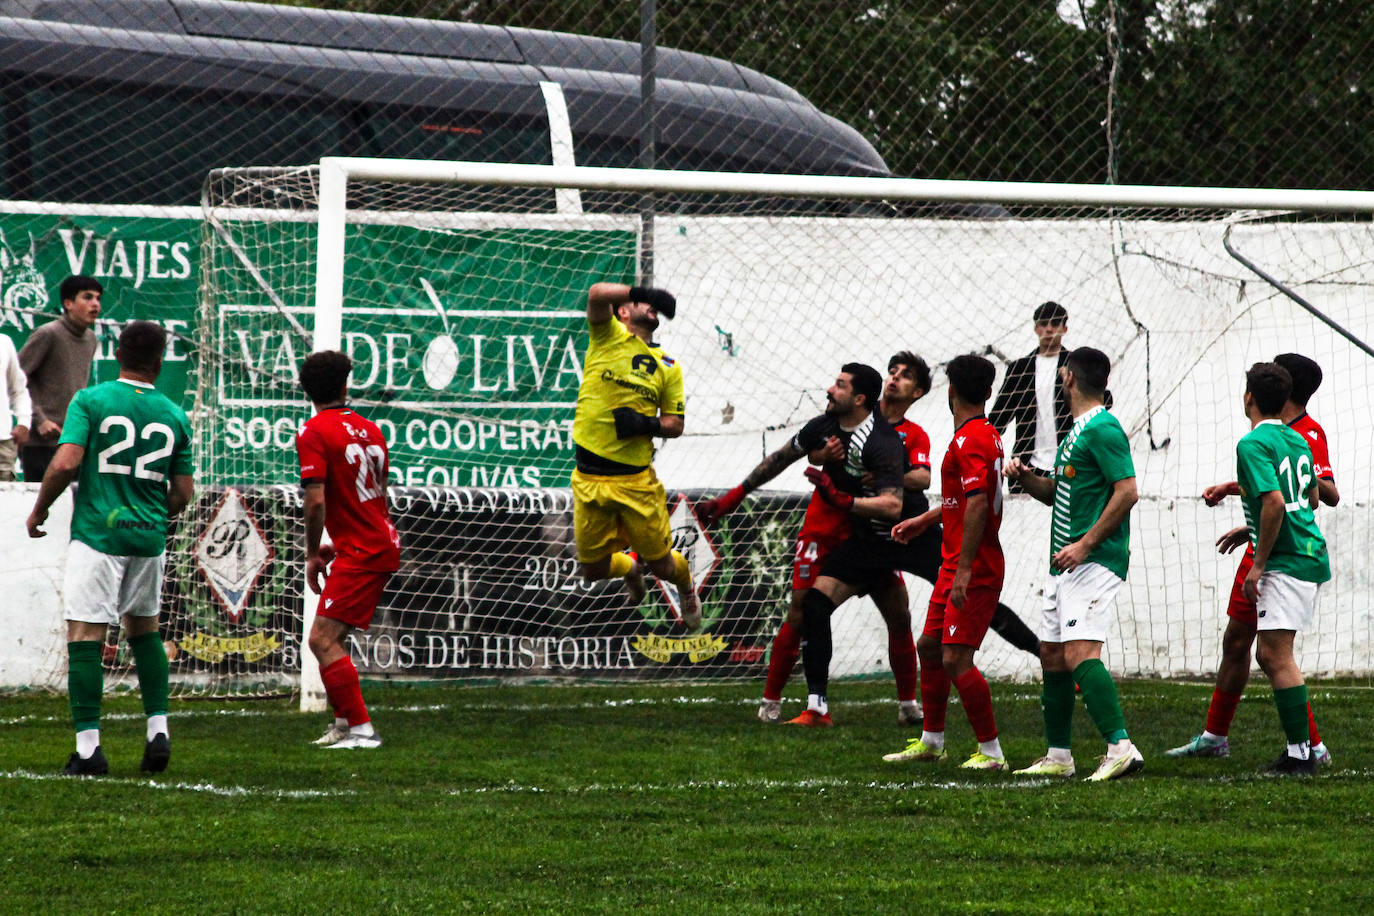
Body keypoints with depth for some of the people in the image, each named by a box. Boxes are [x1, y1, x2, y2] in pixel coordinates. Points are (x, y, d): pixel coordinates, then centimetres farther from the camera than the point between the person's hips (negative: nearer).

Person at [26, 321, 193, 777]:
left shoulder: (90, 400, -5)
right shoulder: (174, 415, 5)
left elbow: (65, 463, -15)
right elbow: (182, 493, 8)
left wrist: (39, 509, 1)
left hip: (98, 533, -4)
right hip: (149, 536, 4)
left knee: (85, 635, -4)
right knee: (144, 628, 21)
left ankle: (89, 746, -11)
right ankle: (158, 730, 14)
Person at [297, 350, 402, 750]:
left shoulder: (314, 432, -11)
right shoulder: (369, 429, 12)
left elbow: (316, 500, -19)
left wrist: (312, 553, -5)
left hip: (361, 552, -9)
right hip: (383, 543, 9)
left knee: (323, 640, -13)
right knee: (333, 638, 19)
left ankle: (361, 729, -18)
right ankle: (344, 722, 24)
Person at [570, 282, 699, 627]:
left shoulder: (668, 366, 10)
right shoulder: (608, 336, 4)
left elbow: (675, 424, 8)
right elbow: (598, 294, -15)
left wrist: (646, 424, -10)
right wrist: (645, 292, -17)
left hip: (637, 479, 1)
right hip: (589, 479, -1)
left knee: (662, 565, 4)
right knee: (593, 570, 6)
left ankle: (686, 586, 40)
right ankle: (629, 567, 42)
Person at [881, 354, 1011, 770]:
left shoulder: (968, 441, -18)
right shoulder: (985, 434, 14)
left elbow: (976, 505, -26)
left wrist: (964, 569, -28)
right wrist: (925, 520, 35)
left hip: (972, 572, -10)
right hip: (954, 567, 10)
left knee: (956, 659, -12)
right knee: (929, 646, 17)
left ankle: (991, 752, -7)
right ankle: (931, 741, 28)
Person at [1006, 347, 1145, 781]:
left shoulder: (1103, 429, -12)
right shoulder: (1077, 431, 19)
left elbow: (1127, 492, -20)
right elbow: (1055, 492, 30)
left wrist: (1085, 545, -22)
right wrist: (1025, 476, 10)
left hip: (1094, 562, -11)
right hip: (1066, 565, 11)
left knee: (1080, 653, -21)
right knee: (1052, 655, 13)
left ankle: (1121, 748, -29)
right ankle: (1058, 757, 21)